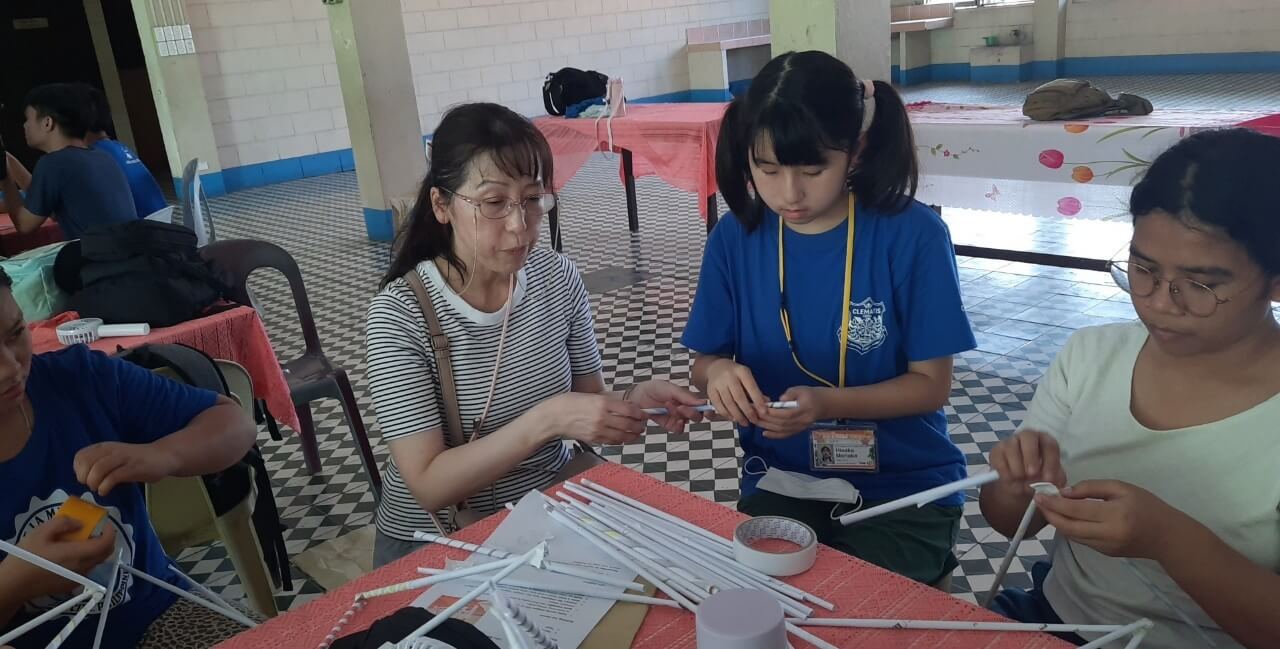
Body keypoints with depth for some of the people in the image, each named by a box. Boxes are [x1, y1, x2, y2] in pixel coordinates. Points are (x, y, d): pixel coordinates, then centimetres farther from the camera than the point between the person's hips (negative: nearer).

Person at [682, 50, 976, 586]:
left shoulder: (913, 235, -14)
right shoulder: (735, 238, -5)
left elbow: (931, 384, -9)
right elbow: (704, 362, 2)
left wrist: (826, 404, -26)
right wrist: (719, 373, -22)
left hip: (904, 487, -2)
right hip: (781, 481, 2)